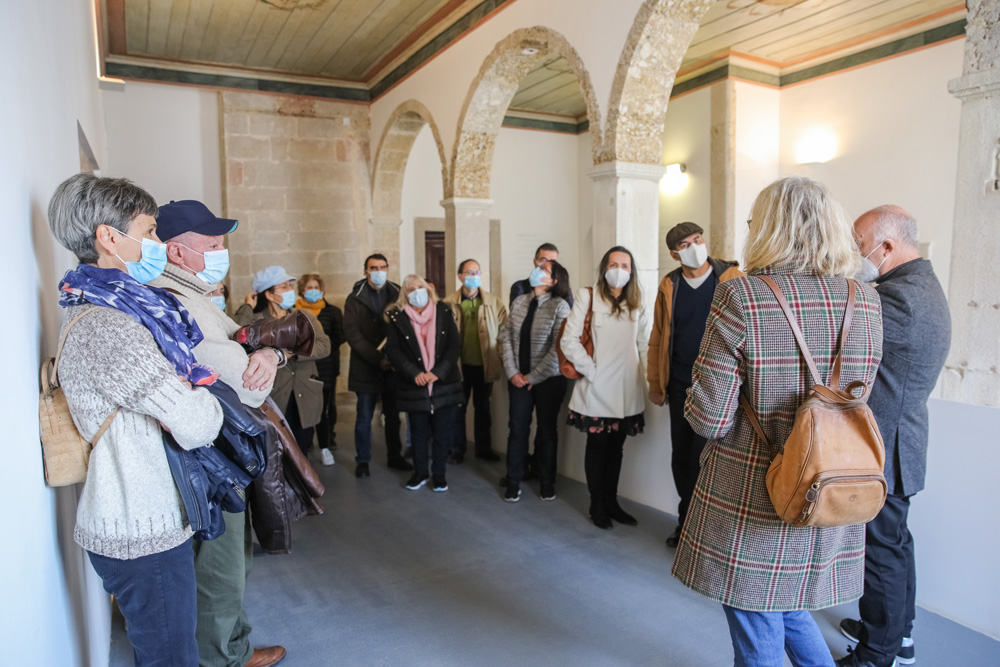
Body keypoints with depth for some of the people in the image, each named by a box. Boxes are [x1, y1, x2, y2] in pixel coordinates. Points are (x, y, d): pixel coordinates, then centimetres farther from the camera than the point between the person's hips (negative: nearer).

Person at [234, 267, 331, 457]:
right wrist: (247, 307, -13)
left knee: (301, 455, 15)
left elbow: (324, 345, -4)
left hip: (304, 400, 4)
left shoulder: (304, 317, 9)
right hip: (273, 401, -3)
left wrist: (294, 351, -17)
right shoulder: (256, 321, -4)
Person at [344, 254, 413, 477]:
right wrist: (377, 359, -14)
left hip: (393, 366, 2)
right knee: (364, 418, 6)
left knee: (394, 415, 11)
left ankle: (395, 456, 25)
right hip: (365, 368, -2)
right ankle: (362, 461, 19)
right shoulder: (355, 298, 0)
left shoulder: (397, 295, 5)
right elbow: (352, 334, -7)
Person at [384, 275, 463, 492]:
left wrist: (438, 372, -13)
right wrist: (414, 373, -16)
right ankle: (420, 473, 28)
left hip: (444, 384, 1)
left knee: (442, 432, 7)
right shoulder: (397, 317, 0)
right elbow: (392, 349, -5)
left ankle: (439, 474, 23)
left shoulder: (443, 312, 2)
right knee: (418, 433, 11)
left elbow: (455, 345, -2)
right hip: (414, 385, 0)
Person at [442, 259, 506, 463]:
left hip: (485, 364, 2)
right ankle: (457, 449, 23)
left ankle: (484, 448, 27)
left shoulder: (493, 302, 0)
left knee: (483, 407, 14)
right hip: (460, 364, -1)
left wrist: (500, 356, -5)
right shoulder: (449, 303, -5)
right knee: (458, 407, 9)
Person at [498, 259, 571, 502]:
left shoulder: (560, 306, -9)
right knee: (517, 429, 6)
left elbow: (558, 348, -15)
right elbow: (506, 337, 4)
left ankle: (547, 484, 27)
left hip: (548, 379, -3)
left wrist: (534, 376, -12)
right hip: (518, 379, 3)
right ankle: (513, 483, 22)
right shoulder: (519, 301, 4)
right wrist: (512, 372, -5)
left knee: (547, 430, 10)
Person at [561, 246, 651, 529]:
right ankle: (597, 506, 23)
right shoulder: (587, 297, -4)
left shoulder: (638, 305, 10)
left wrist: (652, 380, -1)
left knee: (616, 446, 14)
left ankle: (611, 501, 29)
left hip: (627, 391, 4)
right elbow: (569, 341, -9)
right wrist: (590, 369, -12)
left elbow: (646, 345, 9)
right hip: (597, 389, -4)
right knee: (597, 445, 8)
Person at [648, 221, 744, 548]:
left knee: (704, 460, -2)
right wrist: (655, 383, 7)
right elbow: (657, 337, 8)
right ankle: (687, 522, 33)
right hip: (680, 386, 4)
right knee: (681, 459, 13)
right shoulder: (669, 286, 5)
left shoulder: (732, 279, -4)